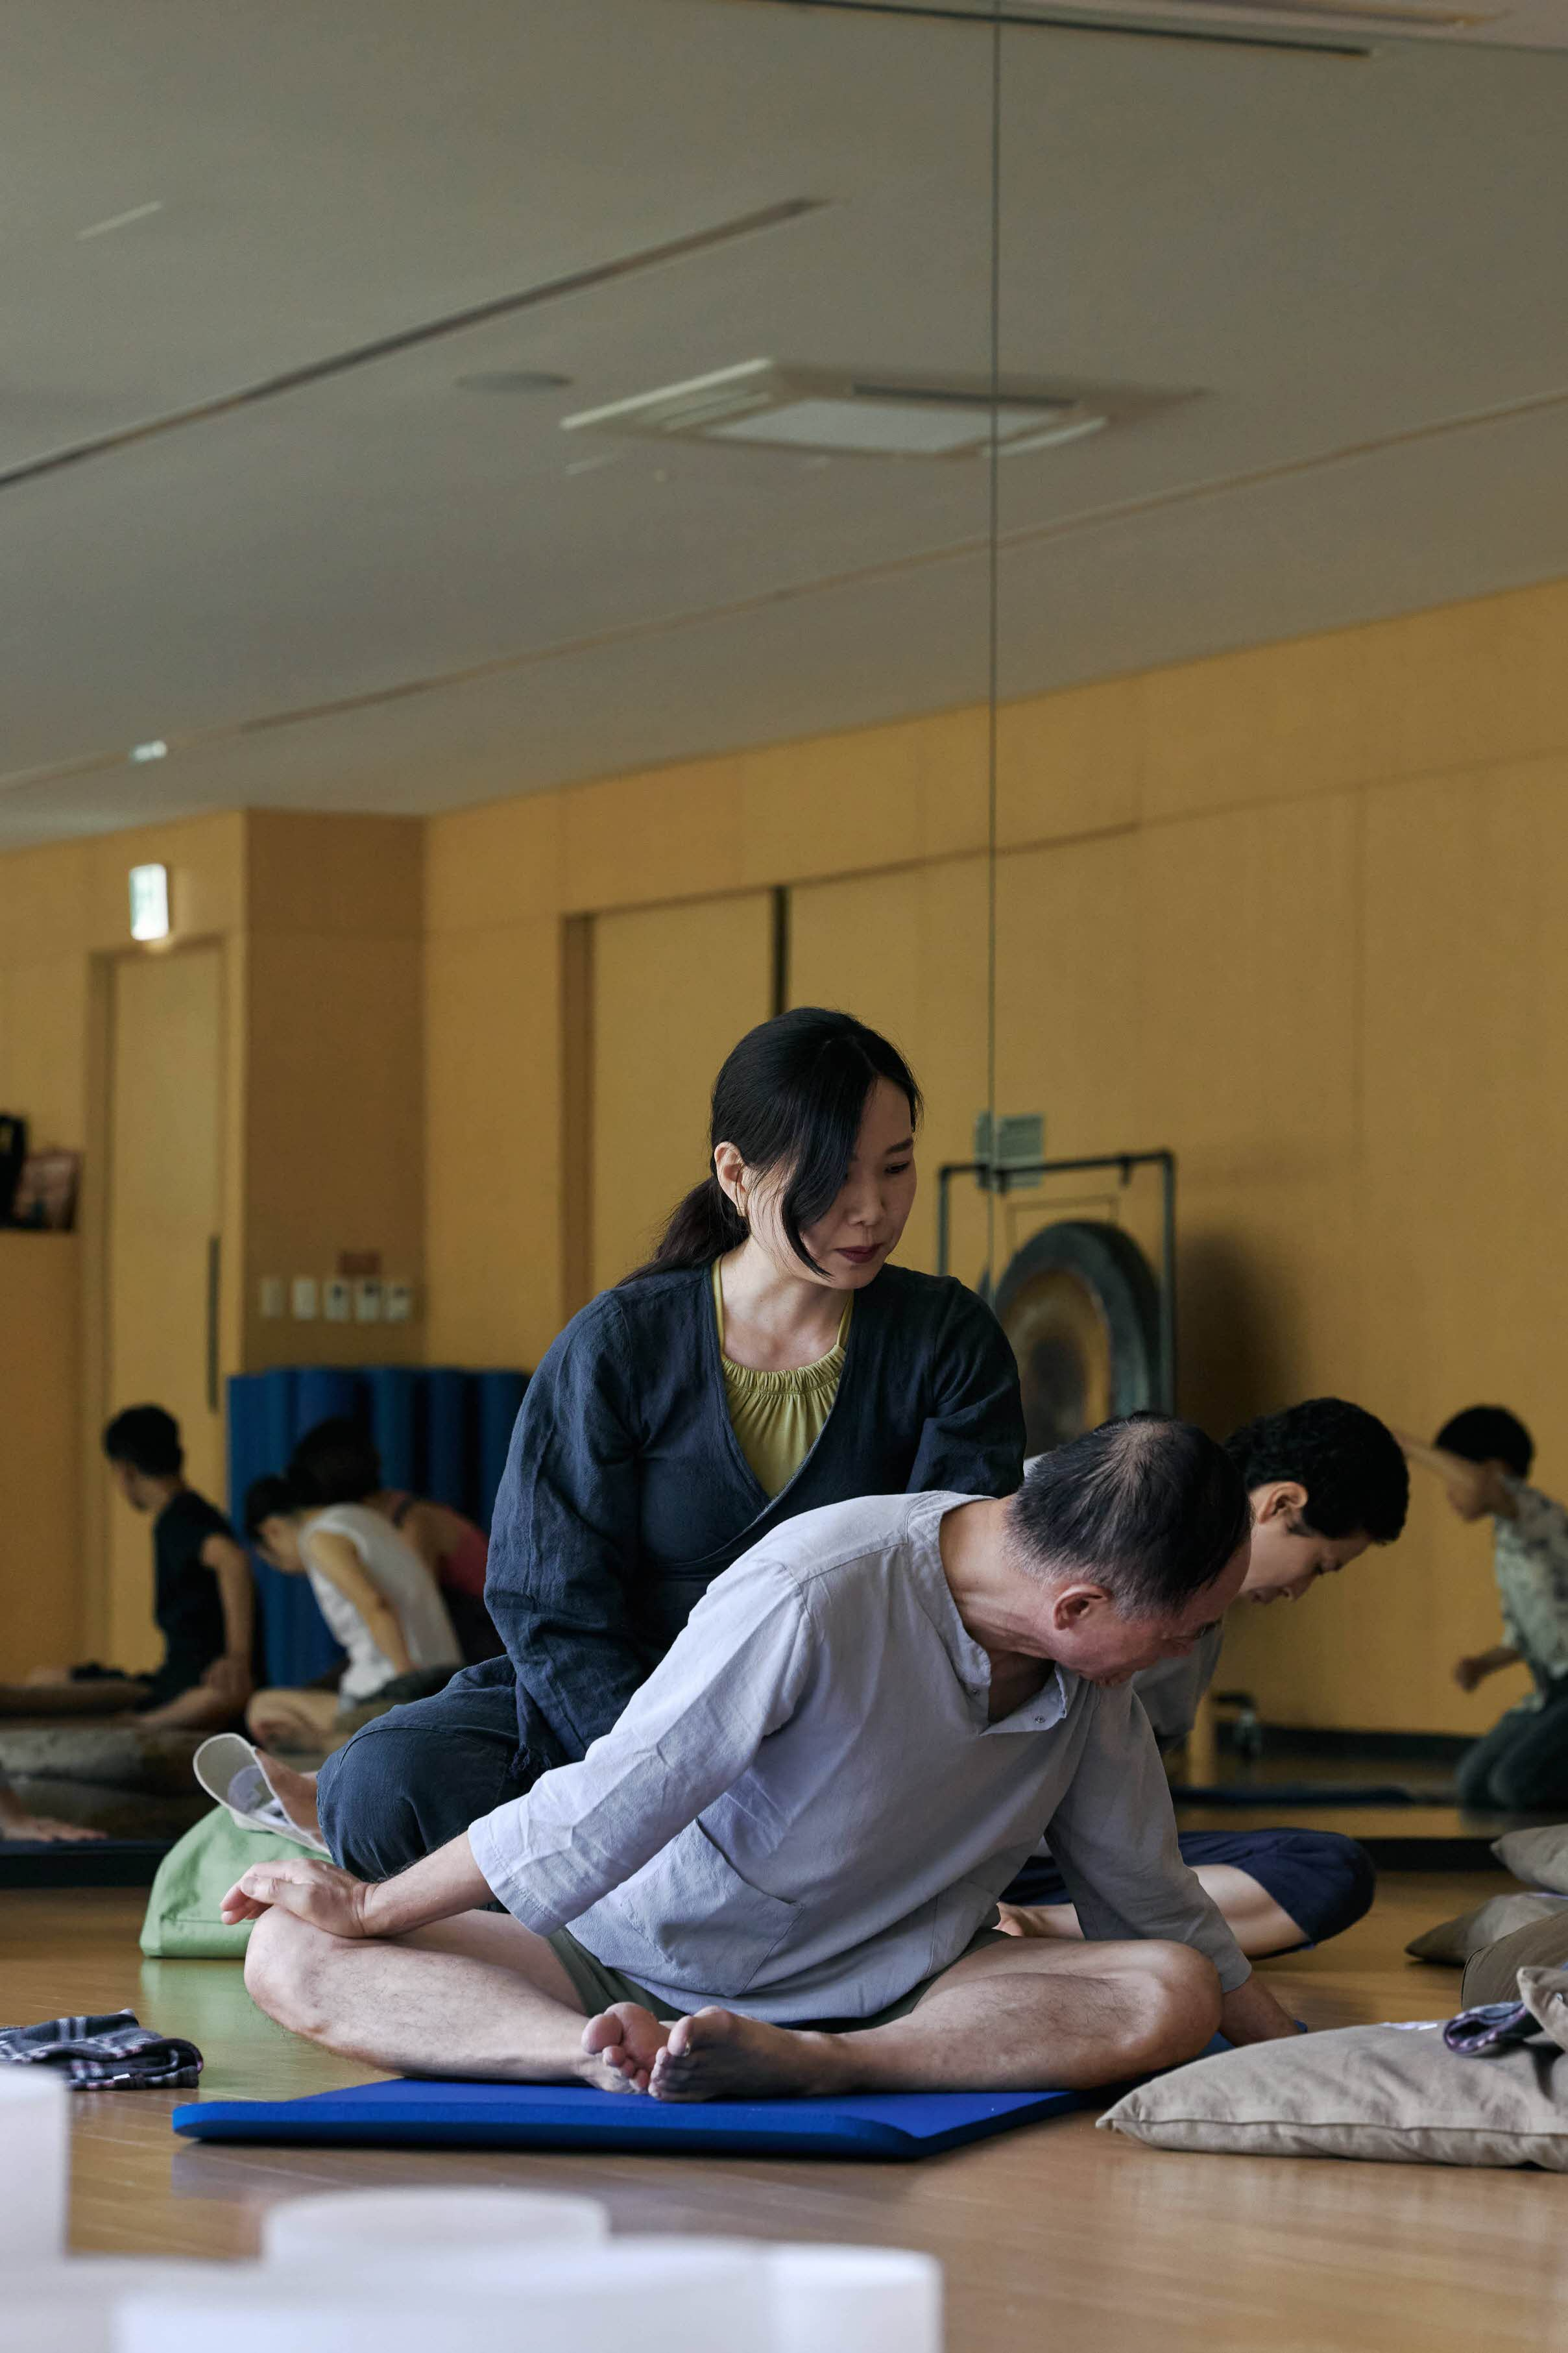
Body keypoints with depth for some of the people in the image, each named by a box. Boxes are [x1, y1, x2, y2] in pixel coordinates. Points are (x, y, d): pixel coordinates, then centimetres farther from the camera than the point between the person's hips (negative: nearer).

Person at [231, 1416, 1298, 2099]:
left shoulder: (1091, 1666, -5)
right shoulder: (813, 1599, -27)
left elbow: (1151, 1898, 10)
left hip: (890, 1994, 4)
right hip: (643, 1966, -4)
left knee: (1170, 1996, -26)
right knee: (294, 1957, -26)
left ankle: (805, 2066, -40)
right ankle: (614, 2056, -49)